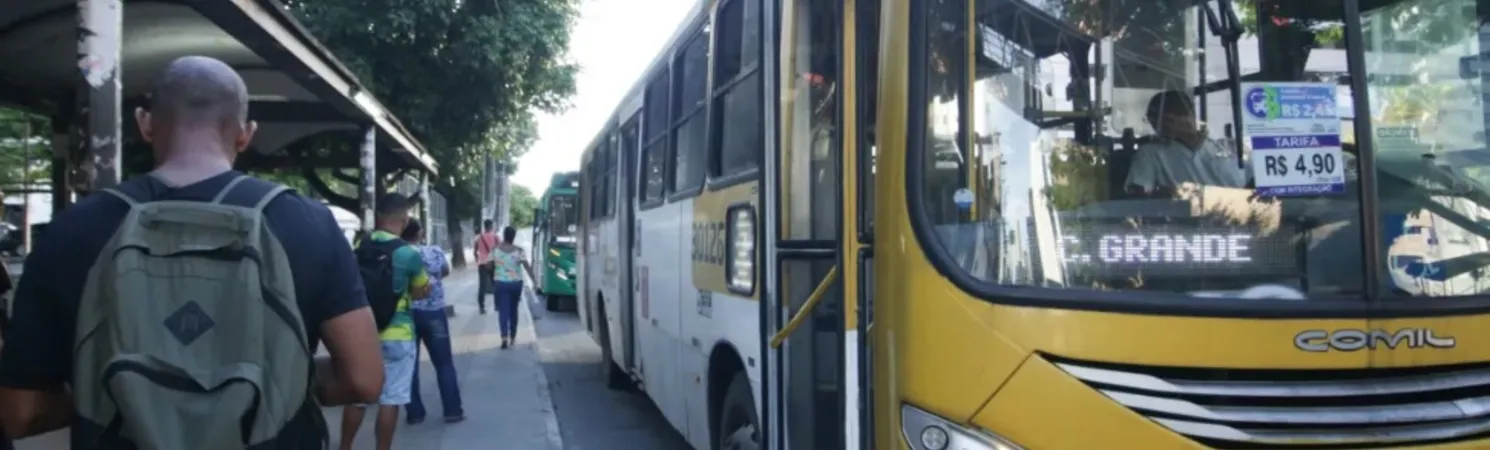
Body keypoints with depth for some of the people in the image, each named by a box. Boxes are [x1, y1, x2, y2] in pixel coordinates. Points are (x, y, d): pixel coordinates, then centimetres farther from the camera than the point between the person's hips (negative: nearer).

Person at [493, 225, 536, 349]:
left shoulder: (496, 250, -7)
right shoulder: (519, 251, -9)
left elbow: (489, 266, 2)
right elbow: (527, 267, -12)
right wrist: (534, 280, -6)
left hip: (501, 283, -1)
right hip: (516, 283, 1)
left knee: (503, 310, -1)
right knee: (513, 310, 16)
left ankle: (504, 336, -19)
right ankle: (512, 337, 25)